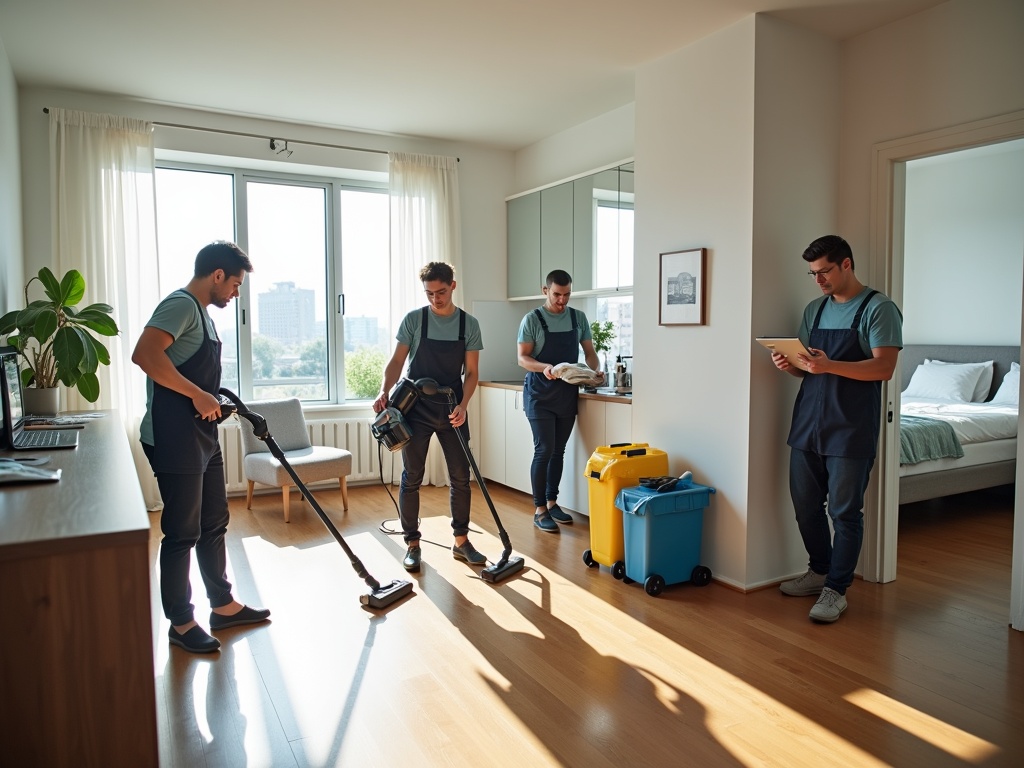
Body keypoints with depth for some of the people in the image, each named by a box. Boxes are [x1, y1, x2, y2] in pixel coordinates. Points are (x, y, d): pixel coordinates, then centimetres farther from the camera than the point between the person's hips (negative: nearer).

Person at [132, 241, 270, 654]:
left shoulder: (200, 312, 18)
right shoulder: (180, 304, -13)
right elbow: (145, 354, -28)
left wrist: (221, 403, 16)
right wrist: (198, 395, -23)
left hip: (202, 437, 10)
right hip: (174, 439, -10)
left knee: (214, 524, 16)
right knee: (183, 533, 1)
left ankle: (223, 605, 29)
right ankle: (181, 622, 15)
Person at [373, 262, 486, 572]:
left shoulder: (469, 324, 1)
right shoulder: (413, 320, -4)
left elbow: (471, 372, 1)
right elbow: (397, 361, -3)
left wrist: (463, 405, -13)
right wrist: (384, 392, -20)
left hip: (452, 411, 2)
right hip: (416, 409, -2)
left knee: (460, 476, 5)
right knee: (412, 478, 2)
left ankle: (461, 541, 19)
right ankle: (412, 544, 15)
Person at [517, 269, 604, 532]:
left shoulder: (579, 318, 6)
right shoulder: (532, 319, -6)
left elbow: (589, 352, 9)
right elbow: (523, 358, -8)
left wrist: (594, 371, -12)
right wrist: (544, 367, -28)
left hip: (568, 392, 5)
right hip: (540, 393, -4)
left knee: (558, 451, 11)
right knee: (544, 450, -7)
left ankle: (552, 502, 23)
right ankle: (539, 510, 3)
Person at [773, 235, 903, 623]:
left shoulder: (878, 308, -6)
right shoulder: (814, 309, 15)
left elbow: (884, 368, -15)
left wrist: (830, 365, -28)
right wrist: (790, 365, -5)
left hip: (850, 428, -6)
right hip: (807, 423, 7)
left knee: (844, 511, 2)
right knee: (805, 504, 13)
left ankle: (836, 589, 13)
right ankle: (820, 570, 32)